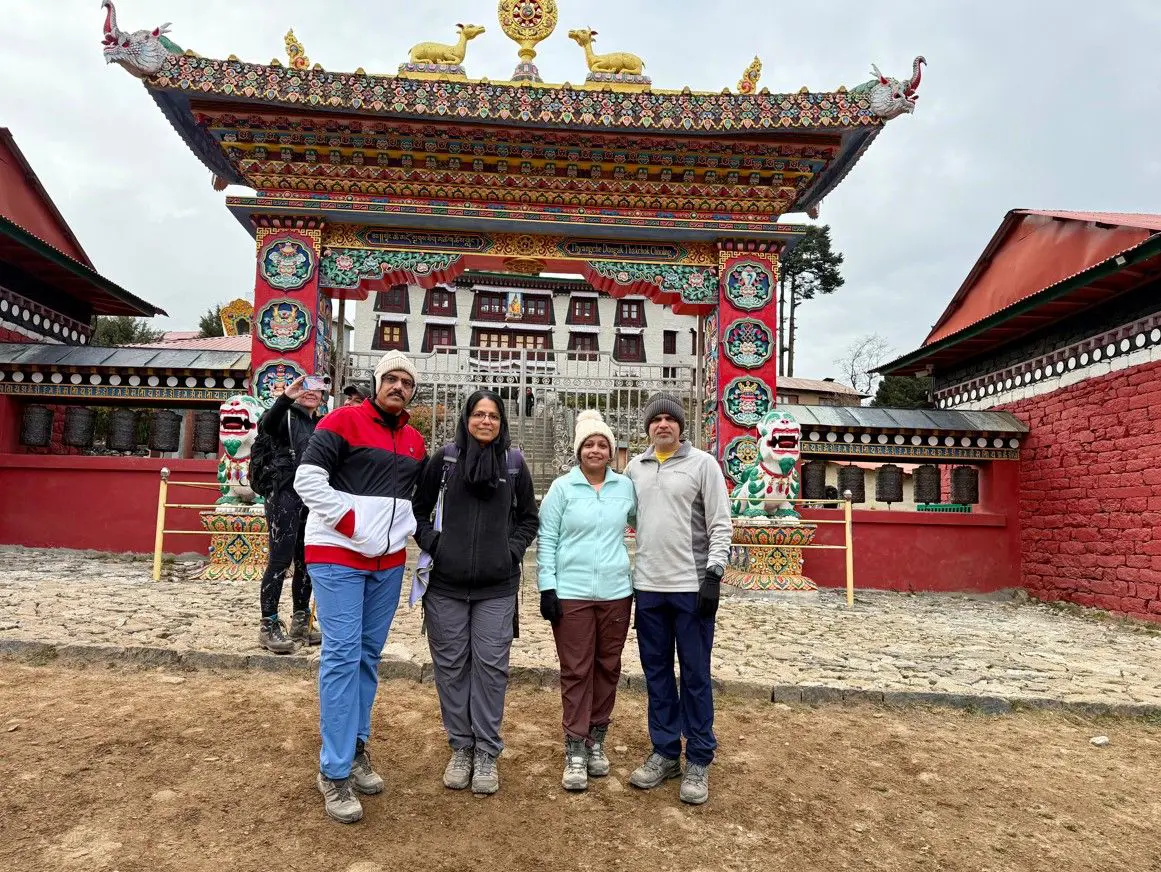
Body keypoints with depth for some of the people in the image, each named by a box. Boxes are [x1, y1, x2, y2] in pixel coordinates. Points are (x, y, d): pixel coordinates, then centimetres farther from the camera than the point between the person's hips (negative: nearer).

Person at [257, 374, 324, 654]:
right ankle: (269, 626, 1)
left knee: (306, 562, 10)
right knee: (280, 560, -7)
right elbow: (267, 424, -26)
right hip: (284, 495, -6)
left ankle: (300, 622, 21)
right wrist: (286, 397, -40)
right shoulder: (287, 415, -1)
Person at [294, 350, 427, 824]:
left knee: (368, 654, 13)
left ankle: (356, 748, 27)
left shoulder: (415, 442, 12)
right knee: (342, 654, -7)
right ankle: (335, 772, 2)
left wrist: (408, 528, 6)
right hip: (338, 555, -6)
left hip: (389, 561, 6)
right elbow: (308, 478, -13)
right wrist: (352, 522, -16)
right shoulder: (344, 420, -7)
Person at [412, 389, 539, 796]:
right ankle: (460, 747, 24)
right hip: (446, 583, 0)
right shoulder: (444, 459, 0)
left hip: (497, 587, 0)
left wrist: (512, 550, -1)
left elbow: (529, 518, 13)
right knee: (451, 664, 8)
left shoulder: (515, 464, 3)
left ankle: (487, 752, 18)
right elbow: (419, 509, 9)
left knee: (490, 666, 3)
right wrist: (432, 543, -4)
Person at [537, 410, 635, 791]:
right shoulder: (562, 487, -2)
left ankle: (597, 739, 26)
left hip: (616, 592, 3)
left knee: (607, 668, 11)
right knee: (576, 671, 2)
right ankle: (575, 750, 12)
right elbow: (546, 540, -2)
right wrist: (547, 588, -7)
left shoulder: (625, 487, 5)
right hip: (571, 593, -3)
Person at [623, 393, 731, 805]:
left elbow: (720, 524, -6)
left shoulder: (702, 463, -3)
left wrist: (713, 575, -13)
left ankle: (698, 762, 16)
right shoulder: (635, 468, 9)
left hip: (692, 587, -4)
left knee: (695, 675, 4)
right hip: (648, 588, 4)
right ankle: (664, 752, 25)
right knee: (657, 673, 12)